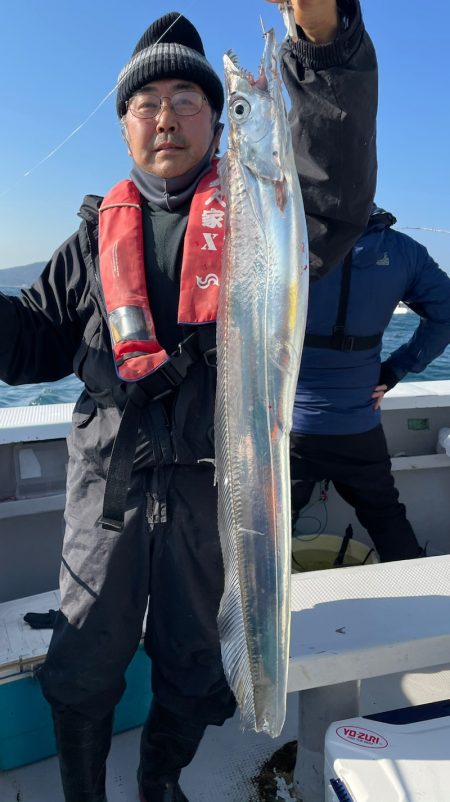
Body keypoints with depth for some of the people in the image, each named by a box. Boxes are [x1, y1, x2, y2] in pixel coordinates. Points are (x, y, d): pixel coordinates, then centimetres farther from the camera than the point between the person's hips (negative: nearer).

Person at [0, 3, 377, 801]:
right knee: (84, 668, 13)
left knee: (192, 664, 19)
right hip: (110, 478, 2)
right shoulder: (98, 233, 9)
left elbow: (335, 203, -21)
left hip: (214, 480, -1)